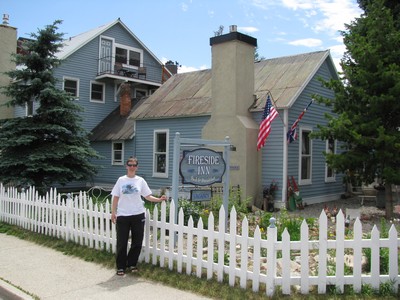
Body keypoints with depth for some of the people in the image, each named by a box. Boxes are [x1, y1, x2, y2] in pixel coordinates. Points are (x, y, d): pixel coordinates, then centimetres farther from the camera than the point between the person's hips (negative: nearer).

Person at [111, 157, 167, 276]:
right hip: (122, 215, -1)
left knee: (137, 242, 7)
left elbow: (148, 196, 1)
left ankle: (132, 264, 25)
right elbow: (116, 197, 4)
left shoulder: (140, 181, 2)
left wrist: (159, 199, -13)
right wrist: (113, 212, -1)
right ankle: (121, 267, 17)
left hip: (138, 215, 1)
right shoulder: (121, 180, 1)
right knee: (122, 242, 3)